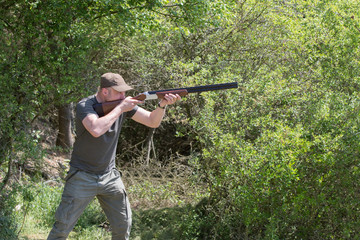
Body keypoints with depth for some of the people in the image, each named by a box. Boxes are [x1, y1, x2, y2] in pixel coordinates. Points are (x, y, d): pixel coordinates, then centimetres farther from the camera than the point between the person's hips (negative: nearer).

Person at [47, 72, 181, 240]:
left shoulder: (124, 103, -2)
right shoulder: (85, 106, -17)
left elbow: (152, 122, -3)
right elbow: (96, 130, -37)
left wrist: (162, 105, -22)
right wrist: (120, 109, -27)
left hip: (109, 176, 5)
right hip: (82, 177, -5)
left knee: (123, 226, 6)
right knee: (63, 226, -2)